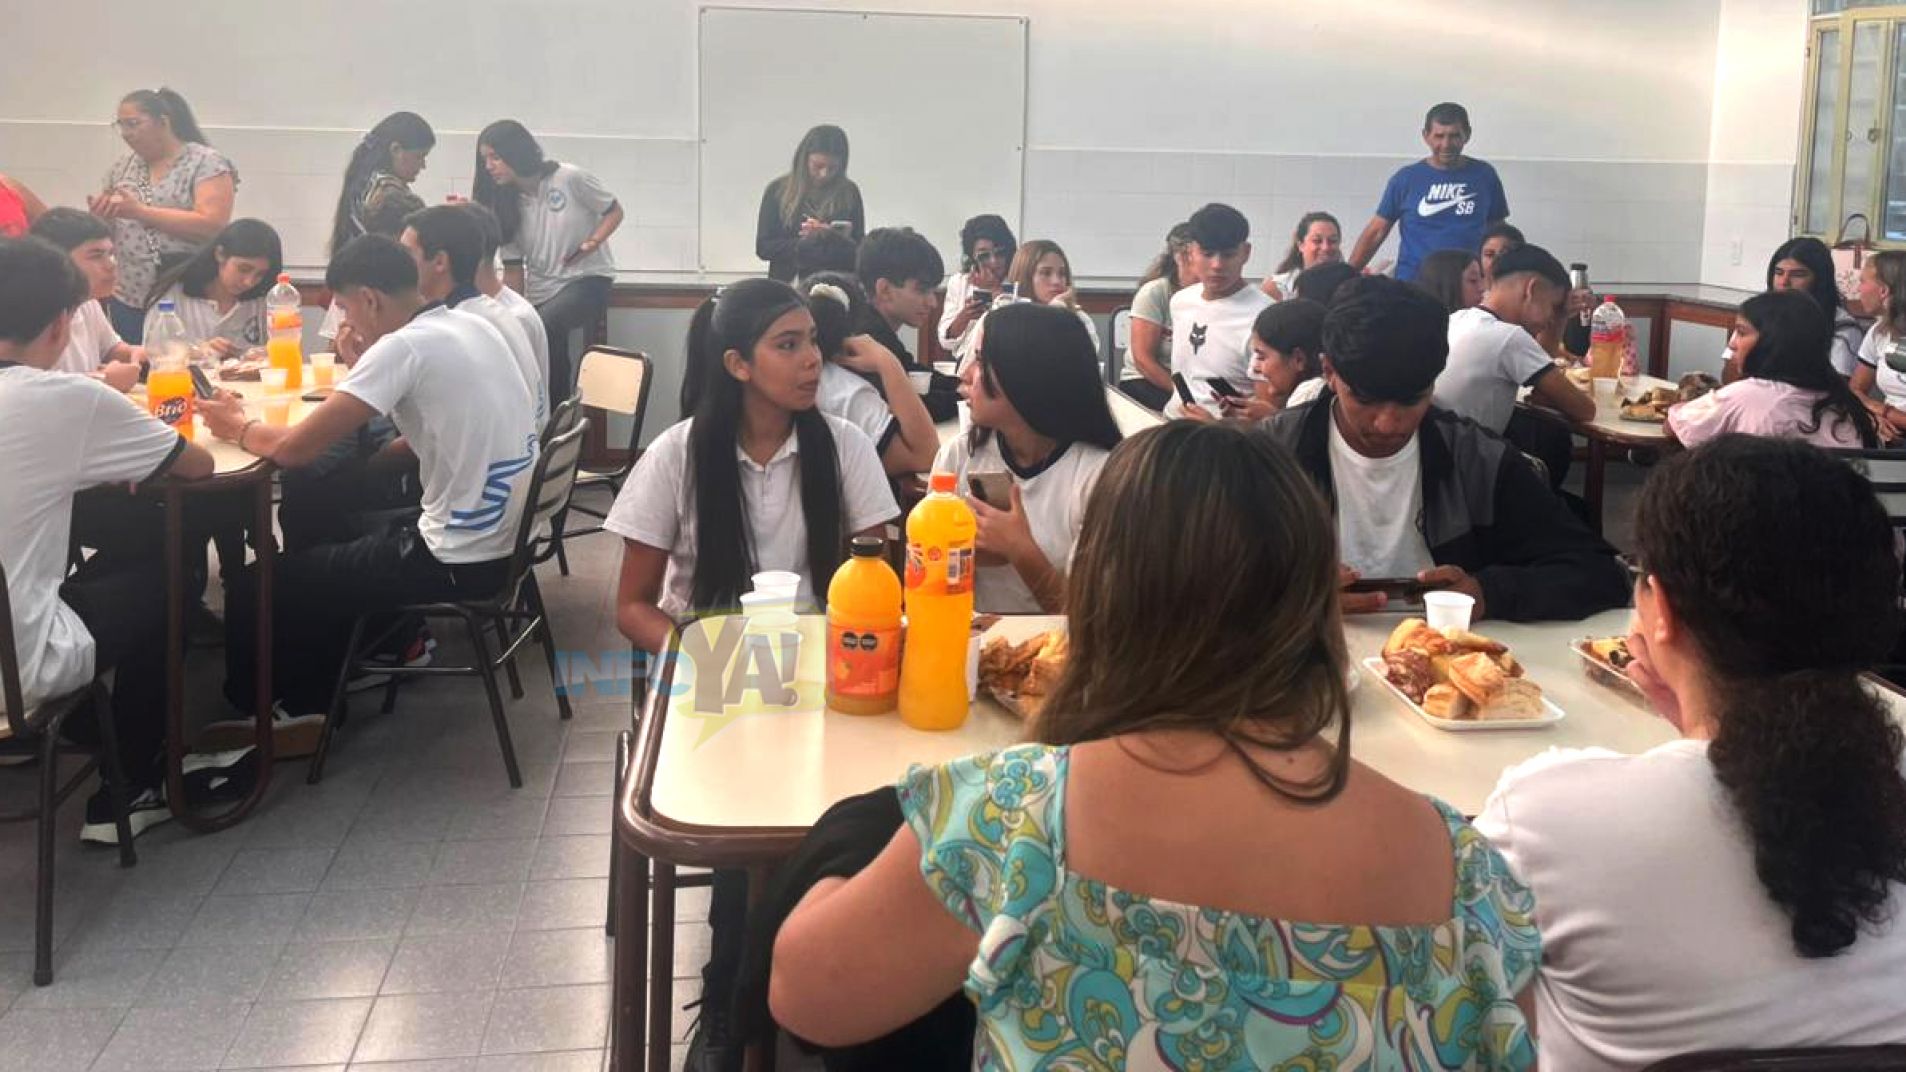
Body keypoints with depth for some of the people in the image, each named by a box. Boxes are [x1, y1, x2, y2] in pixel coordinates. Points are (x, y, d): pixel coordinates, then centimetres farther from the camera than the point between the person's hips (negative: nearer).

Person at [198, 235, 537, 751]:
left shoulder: (402, 347, -18)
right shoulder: (473, 326, 8)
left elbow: (293, 448, -17)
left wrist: (238, 426, 4)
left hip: (461, 558, -9)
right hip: (505, 536, 9)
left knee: (256, 586, 7)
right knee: (335, 532, 29)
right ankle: (306, 705, 33)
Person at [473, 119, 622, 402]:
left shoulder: (569, 178, -11)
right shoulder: (507, 205, 3)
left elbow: (615, 211, -1)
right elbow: (513, 270, 4)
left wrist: (592, 243, -19)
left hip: (587, 279, -5)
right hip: (538, 293, 5)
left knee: (546, 326, -33)